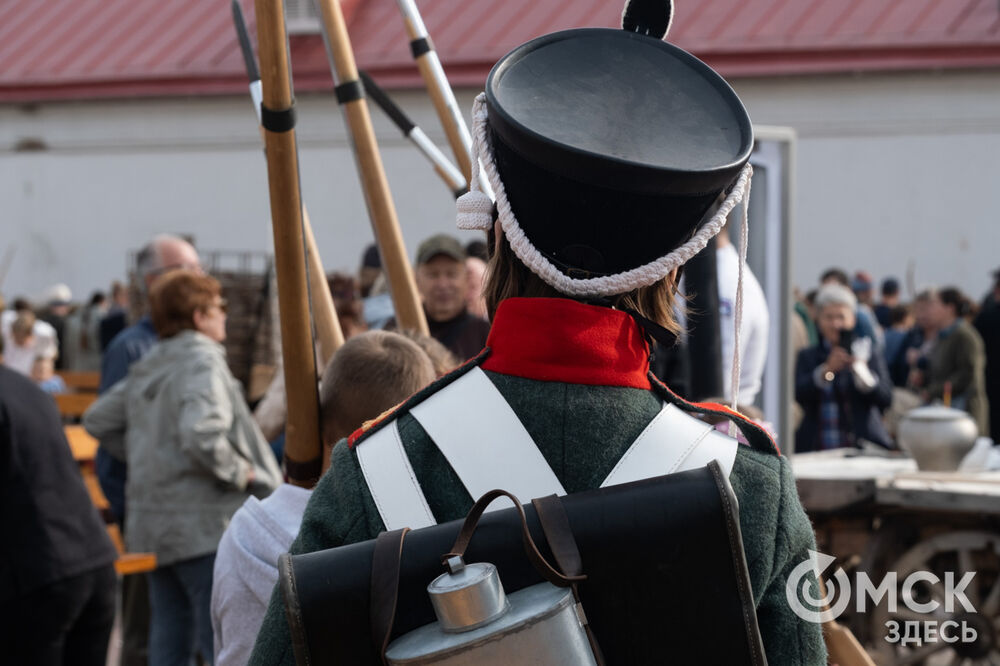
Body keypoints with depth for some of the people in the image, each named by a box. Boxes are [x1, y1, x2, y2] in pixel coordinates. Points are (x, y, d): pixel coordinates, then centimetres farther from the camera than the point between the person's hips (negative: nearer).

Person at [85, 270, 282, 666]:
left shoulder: (145, 369, 12)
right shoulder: (202, 362, -14)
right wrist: (240, 472, -14)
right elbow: (201, 435, -28)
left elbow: (98, 420, 20)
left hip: (154, 527, 9)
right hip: (206, 528, -9)